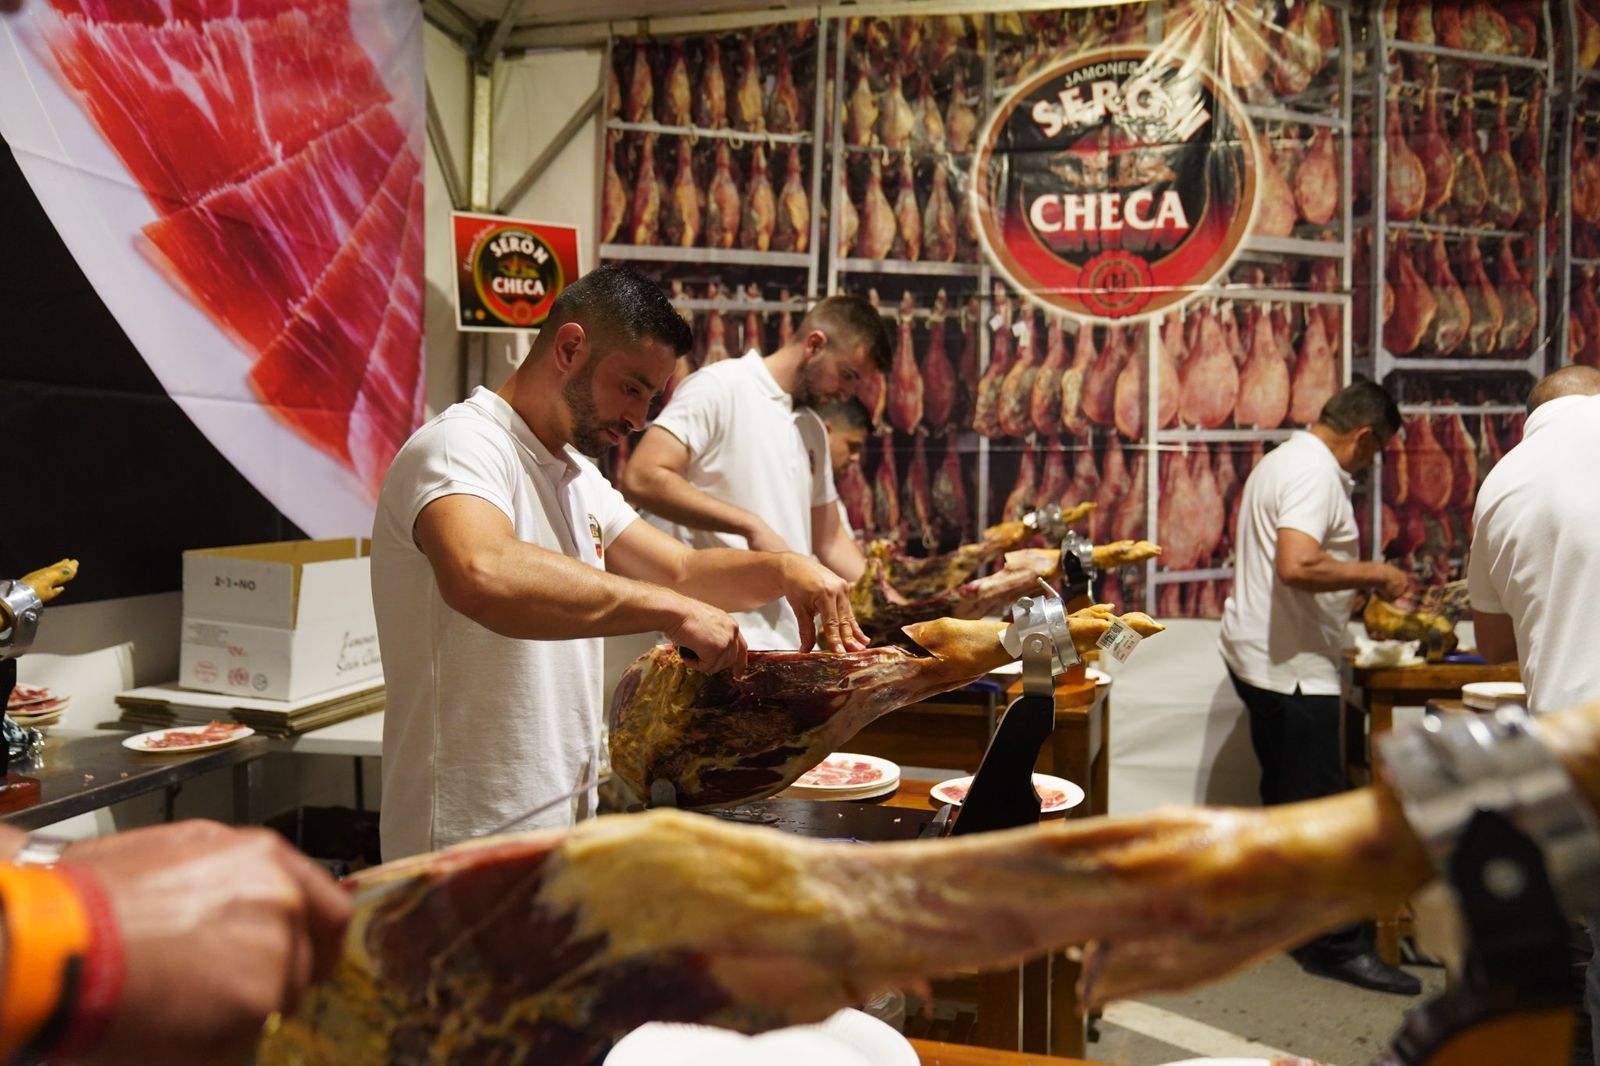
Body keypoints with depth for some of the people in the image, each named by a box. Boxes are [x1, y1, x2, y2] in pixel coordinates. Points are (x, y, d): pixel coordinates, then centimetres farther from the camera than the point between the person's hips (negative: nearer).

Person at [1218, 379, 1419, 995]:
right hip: (1292, 665, -11)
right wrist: (1374, 572, -19)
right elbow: (1297, 566, -32)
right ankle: (1334, 943, 5)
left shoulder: (1285, 459, 15)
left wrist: (1359, 585, 27)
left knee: (1286, 797, 19)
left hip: (1262, 659, 11)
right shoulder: (1316, 473, -18)